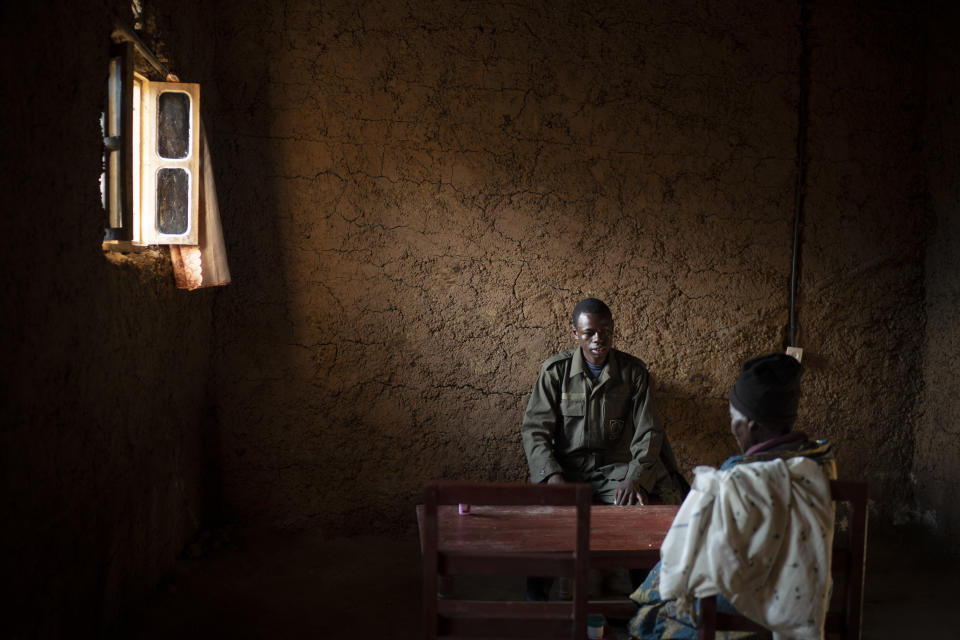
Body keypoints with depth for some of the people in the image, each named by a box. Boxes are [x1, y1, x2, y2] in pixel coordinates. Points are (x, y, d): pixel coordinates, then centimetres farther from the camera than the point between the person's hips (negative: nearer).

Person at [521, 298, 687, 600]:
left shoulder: (634, 371, 1)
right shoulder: (555, 370, 0)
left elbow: (648, 432, -1)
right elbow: (535, 429, -2)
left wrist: (635, 479, -18)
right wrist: (552, 475, -19)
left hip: (616, 467, 0)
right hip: (567, 465, 0)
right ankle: (536, 593, -11)